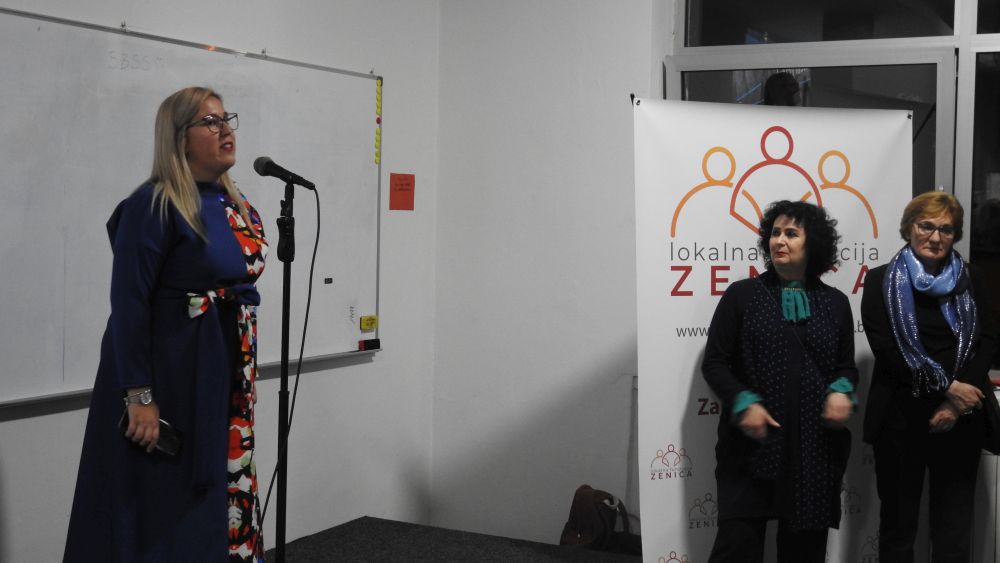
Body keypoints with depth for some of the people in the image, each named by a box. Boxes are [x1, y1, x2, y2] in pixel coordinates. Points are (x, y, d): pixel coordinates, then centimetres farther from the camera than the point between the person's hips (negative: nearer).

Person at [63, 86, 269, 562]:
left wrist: (245, 378, 16)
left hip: (227, 375, 8)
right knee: (167, 507, 1)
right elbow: (128, 305, -18)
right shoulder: (154, 205, -14)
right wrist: (139, 396, -22)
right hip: (171, 374, -8)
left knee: (225, 490, 13)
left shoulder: (236, 203, 10)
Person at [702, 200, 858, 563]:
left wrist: (842, 391, -6)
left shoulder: (835, 303, 11)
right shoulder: (742, 295, 3)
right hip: (752, 445, -2)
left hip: (815, 446, 3)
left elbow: (847, 366, 16)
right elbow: (715, 362, 1)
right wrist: (743, 403, -14)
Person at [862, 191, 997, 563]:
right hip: (901, 418, -2)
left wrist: (957, 403, -11)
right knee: (898, 522, 7)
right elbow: (885, 348, -7)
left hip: (960, 421, 2)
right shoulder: (882, 281, 2)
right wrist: (948, 386, -13)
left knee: (955, 530, 3)